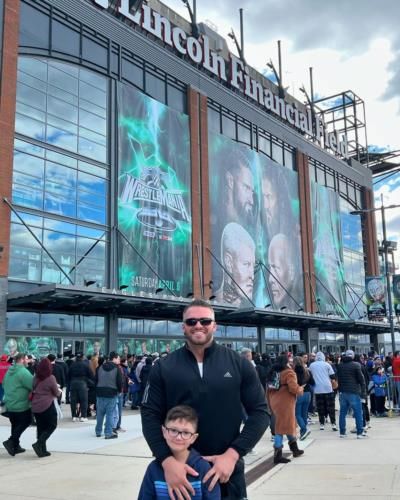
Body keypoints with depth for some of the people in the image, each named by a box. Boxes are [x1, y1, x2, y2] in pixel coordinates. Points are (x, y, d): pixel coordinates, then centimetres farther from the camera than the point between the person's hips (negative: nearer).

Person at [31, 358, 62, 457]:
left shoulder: (35, 378, 4)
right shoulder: (51, 378, -12)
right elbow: (57, 393, -4)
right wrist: (59, 391, 20)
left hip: (35, 406, 6)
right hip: (47, 405, -6)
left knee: (41, 427, 13)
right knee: (52, 426, 7)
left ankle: (42, 450, 14)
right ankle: (39, 444, -10)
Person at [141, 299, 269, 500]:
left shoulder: (238, 364, -2)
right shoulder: (164, 368, -2)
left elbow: (259, 411, -3)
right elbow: (150, 415, -4)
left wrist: (233, 454, -14)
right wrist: (167, 460, -18)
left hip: (227, 470, 0)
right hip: (179, 471, 0)